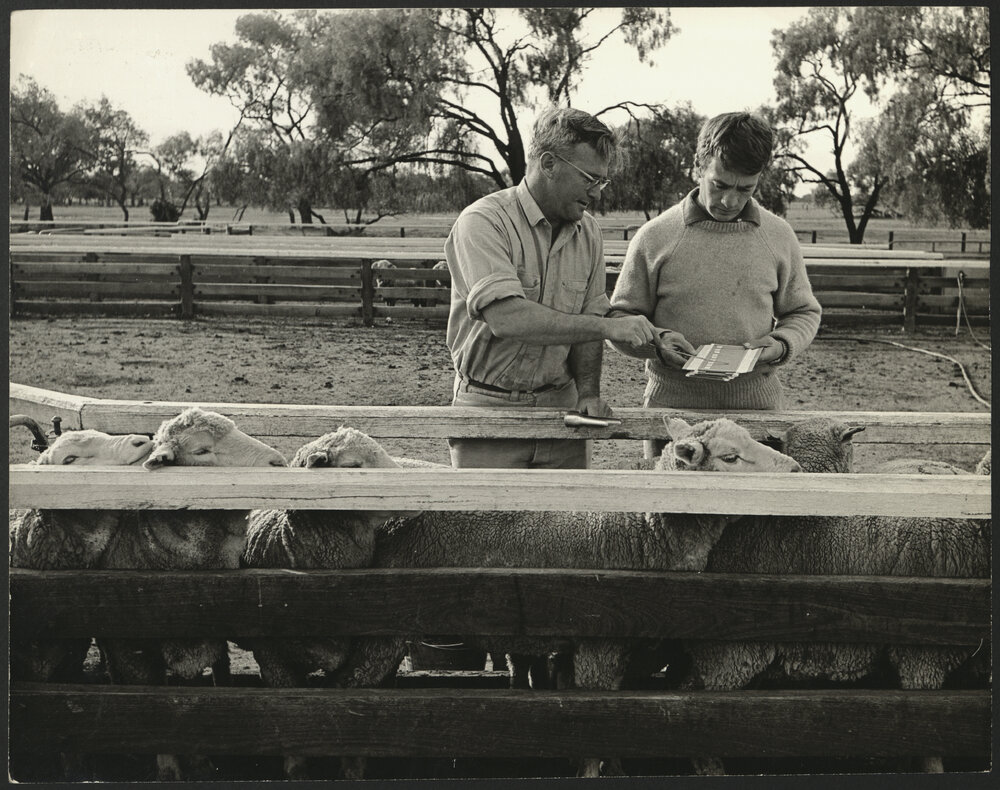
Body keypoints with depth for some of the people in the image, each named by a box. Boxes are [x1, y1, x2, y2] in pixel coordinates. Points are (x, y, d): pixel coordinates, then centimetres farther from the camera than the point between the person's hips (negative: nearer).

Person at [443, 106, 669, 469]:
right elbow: (506, 317, -26)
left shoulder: (587, 232, 8)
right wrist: (607, 327, -26)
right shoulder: (483, 222, -13)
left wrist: (588, 394, -3)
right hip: (490, 408, -5)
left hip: (561, 404, 5)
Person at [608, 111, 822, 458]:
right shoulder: (654, 237, 0)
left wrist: (781, 344, -5)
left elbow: (803, 312, 16)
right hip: (672, 404, -1)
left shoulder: (779, 237, 6)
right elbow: (620, 319, 6)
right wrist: (657, 343, -14)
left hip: (756, 404, 1)